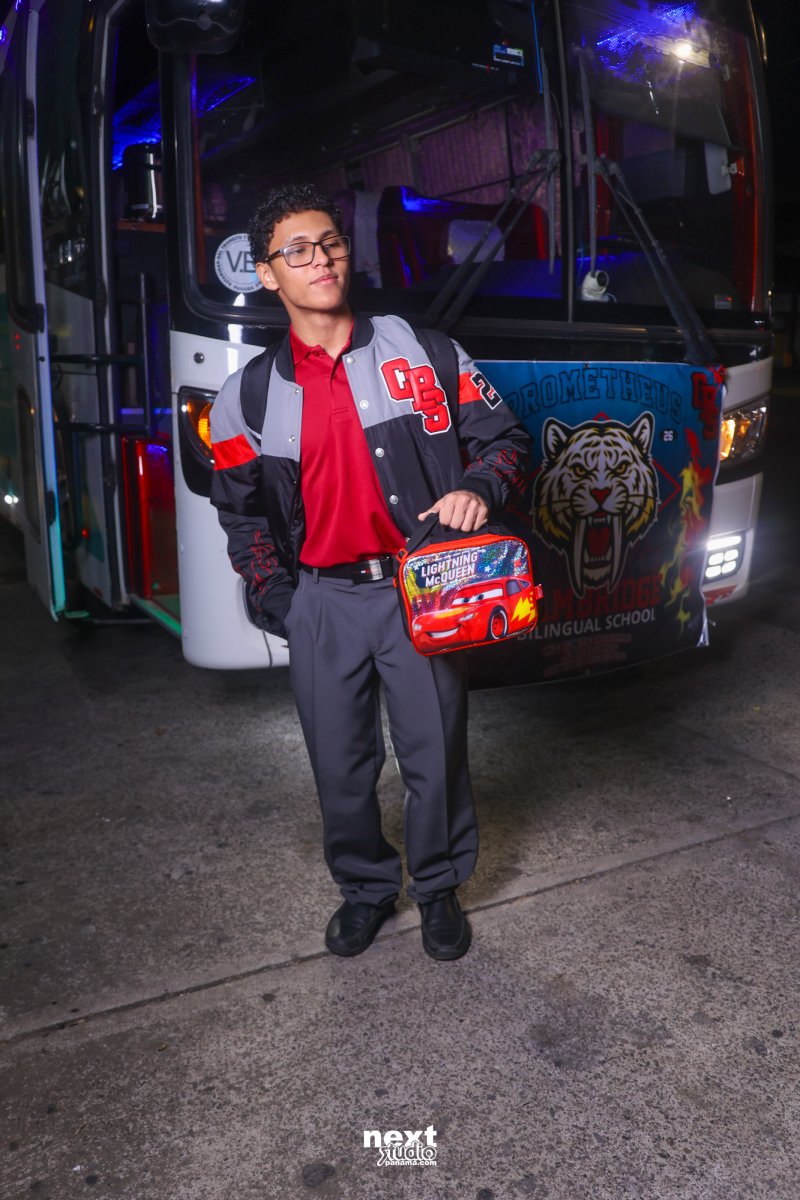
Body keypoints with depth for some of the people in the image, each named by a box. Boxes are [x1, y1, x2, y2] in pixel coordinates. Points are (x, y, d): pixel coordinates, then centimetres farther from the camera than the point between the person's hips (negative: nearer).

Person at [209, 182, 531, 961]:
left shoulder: (422, 355, 3)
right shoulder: (249, 396, 5)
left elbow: (504, 440, 6)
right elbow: (242, 511, 11)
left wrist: (476, 489, -16)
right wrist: (279, 603, 2)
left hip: (420, 590, -1)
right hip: (322, 604, 1)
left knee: (436, 755, 8)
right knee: (341, 765, 11)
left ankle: (438, 888, 33)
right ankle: (365, 888, 36)